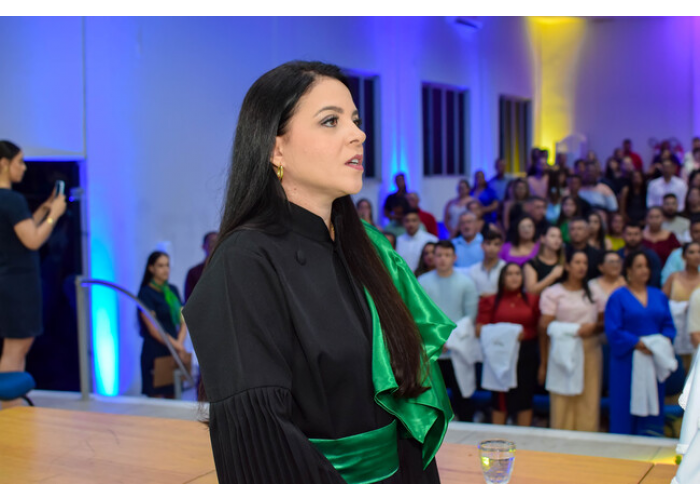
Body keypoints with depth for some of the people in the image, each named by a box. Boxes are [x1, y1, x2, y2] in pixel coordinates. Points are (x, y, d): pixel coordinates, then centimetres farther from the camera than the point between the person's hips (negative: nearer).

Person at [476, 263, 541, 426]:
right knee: (500, 399, 2)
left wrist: (524, 334, -8)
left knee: (525, 398, 2)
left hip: (526, 356, 1)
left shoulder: (532, 300, 9)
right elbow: (479, 329, -2)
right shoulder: (490, 301, 6)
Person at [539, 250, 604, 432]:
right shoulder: (552, 293, 2)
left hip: (590, 350, 3)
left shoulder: (593, 292, 14)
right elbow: (545, 328, -3)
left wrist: (593, 327, -9)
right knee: (562, 401, -4)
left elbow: (604, 322, 15)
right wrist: (544, 363, -6)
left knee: (589, 400, 0)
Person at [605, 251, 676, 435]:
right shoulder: (618, 297, 0)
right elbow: (613, 330, -10)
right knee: (625, 409, -2)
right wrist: (638, 344, -19)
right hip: (627, 362, -4)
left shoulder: (659, 296, 14)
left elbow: (669, 324, 9)